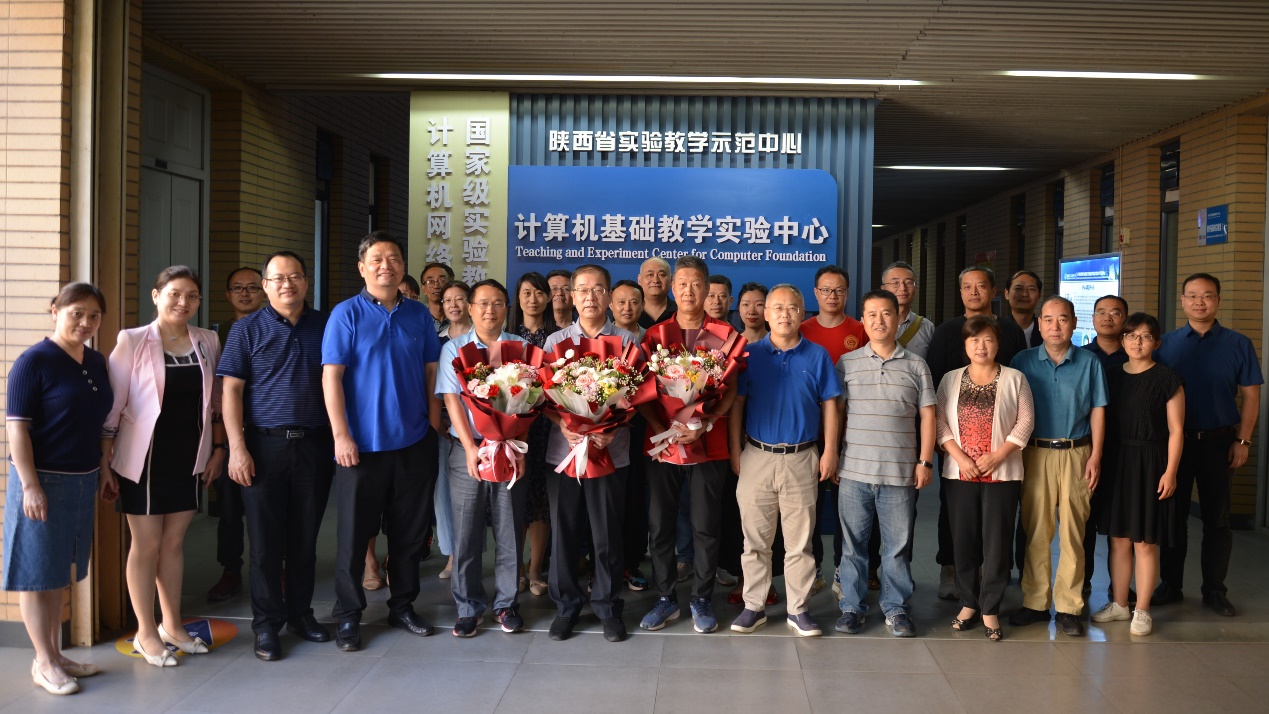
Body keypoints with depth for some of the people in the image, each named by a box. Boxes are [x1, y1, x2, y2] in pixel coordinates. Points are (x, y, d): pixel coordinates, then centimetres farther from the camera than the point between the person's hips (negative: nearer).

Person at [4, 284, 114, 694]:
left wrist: (104, 475, 16)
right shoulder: (34, 361, -12)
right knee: (37, 573, 3)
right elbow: (16, 427, -14)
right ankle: (44, 663, 12)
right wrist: (30, 485, -19)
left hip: (83, 482, 7)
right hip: (43, 481, -7)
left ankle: (54, 654, 25)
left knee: (59, 572, 15)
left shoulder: (97, 363, 8)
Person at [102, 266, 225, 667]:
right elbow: (112, 405, -6)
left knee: (174, 541, 13)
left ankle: (172, 624, 26)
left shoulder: (207, 342, 5)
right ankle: (146, 633, 18)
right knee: (146, 545, 5)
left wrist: (218, 447, 10)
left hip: (189, 458, 4)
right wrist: (105, 460, -8)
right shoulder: (132, 341, -6)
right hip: (145, 457, -4)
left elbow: (215, 400, 13)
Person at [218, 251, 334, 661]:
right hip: (265, 446, -2)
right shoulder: (248, 330, 2)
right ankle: (267, 623, 13)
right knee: (266, 539, 3)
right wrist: (237, 448, -11)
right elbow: (231, 390, -3)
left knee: (305, 536, 10)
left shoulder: (324, 327, 8)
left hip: (313, 444, 2)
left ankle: (300, 612, 24)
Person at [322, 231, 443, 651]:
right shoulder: (346, 314, -4)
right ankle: (348, 615, 18)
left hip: (414, 443, 4)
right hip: (362, 444, -3)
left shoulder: (419, 315, 7)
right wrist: (341, 435, -14)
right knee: (354, 532, 5)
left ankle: (403, 606, 26)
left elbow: (431, 373, 10)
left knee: (410, 530, 12)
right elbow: (331, 376, -8)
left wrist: (434, 424, 4)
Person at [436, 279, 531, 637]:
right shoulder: (454, 348, 6)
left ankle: (507, 603, 17)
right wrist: (471, 448, -13)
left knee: (510, 531, 5)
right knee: (466, 533, 3)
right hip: (467, 449, 0)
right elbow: (452, 400, -2)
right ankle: (469, 607, 14)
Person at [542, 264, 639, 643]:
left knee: (607, 533, 5)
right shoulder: (556, 340, 8)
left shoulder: (625, 340, 3)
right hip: (563, 448, 2)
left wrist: (613, 429, -18)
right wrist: (564, 426, -14)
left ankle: (607, 606, 21)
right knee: (563, 530, 8)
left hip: (611, 450, -1)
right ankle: (566, 605, 23)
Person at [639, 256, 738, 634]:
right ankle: (665, 598, 21)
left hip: (709, 444, -2)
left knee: (706, 527, 5)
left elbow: (732, 388, -2)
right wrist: (662, 429, -11)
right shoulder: (655, 334, 7)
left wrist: (705, 425, -16)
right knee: (660, 525, 7)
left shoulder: (724, 332, 2)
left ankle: (702, 600, 19)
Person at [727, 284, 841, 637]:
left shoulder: (817, 355, 3)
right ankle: (754, 606, 17)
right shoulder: (750, 354, 3)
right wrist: (735, 450, -2)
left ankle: (798, 609, 16)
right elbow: (737, 404, 4)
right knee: (755, 539, 6)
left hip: (801, 459, 0)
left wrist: (830, 450, -1)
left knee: (800, 541, 5)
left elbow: (829, 406, 5)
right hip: (757, 457, 0)